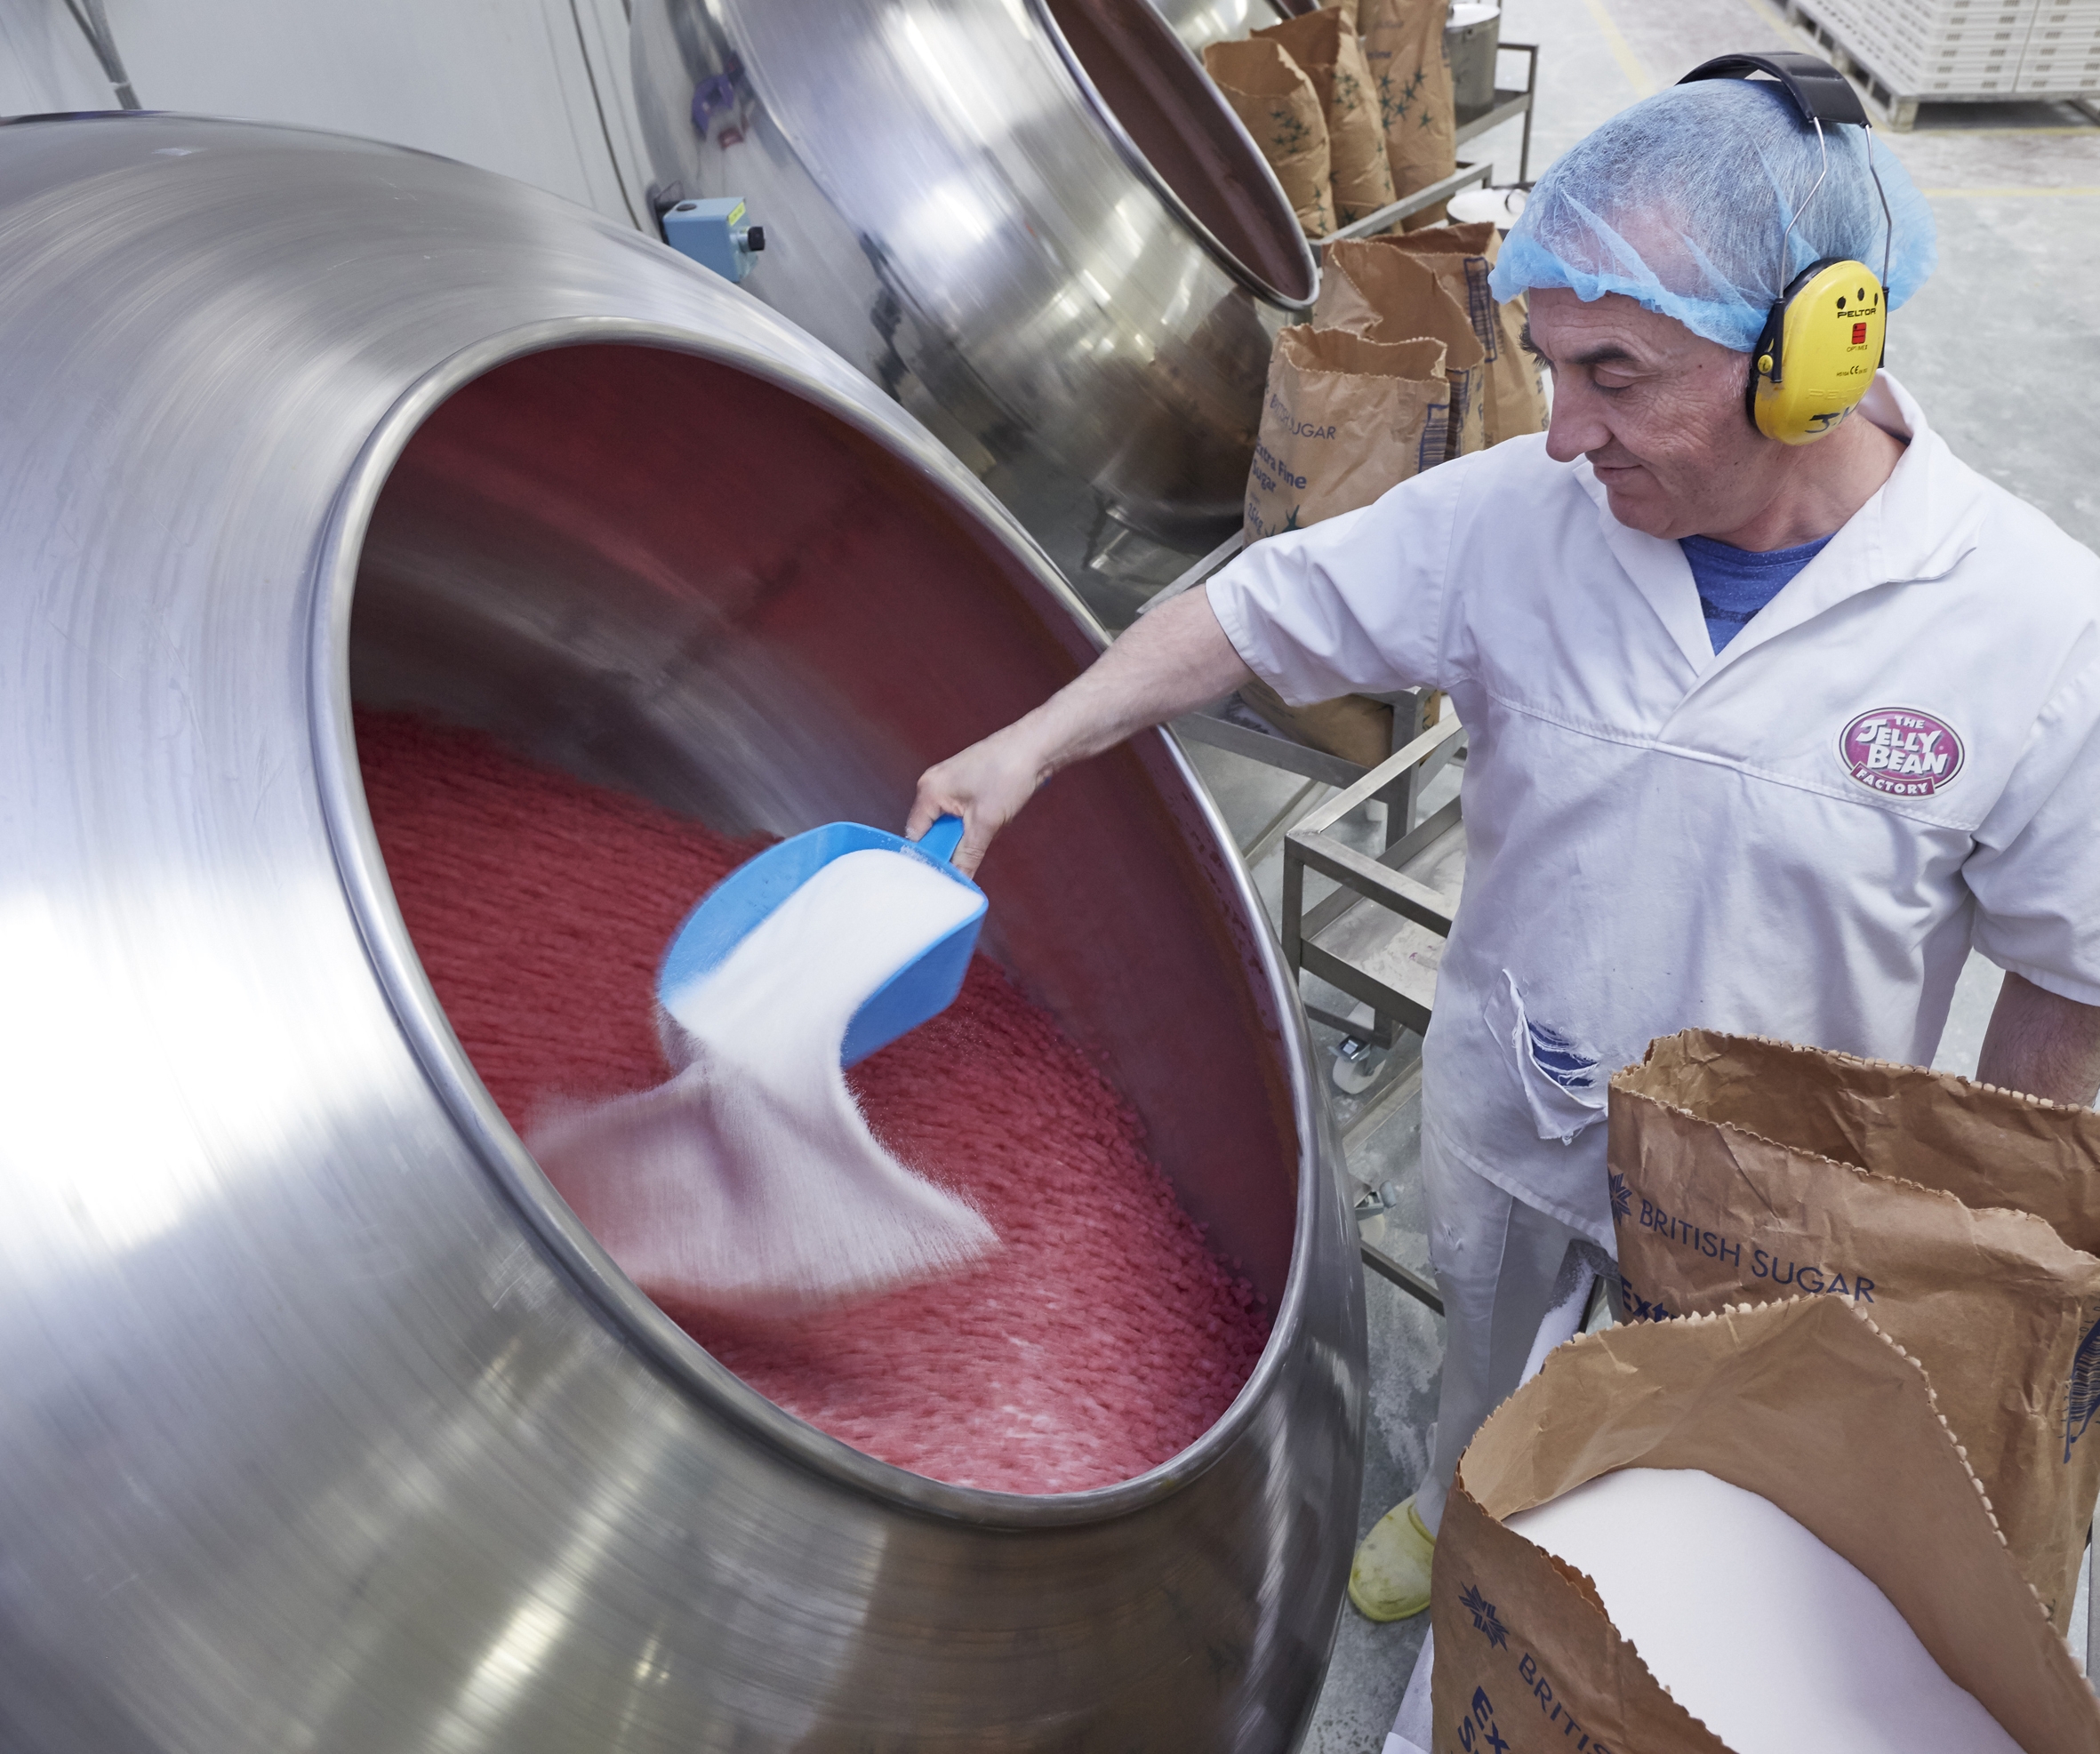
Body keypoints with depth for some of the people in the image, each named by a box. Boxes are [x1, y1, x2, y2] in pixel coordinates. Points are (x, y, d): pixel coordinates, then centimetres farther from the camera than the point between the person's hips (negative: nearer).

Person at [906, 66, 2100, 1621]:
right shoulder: (1519, 513, -21)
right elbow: (1266, 606, -12)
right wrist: (1031, 746, -21)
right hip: (1504, 1102, 3)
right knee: (1483, 1338, 31)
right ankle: (1457, 1505, 65)